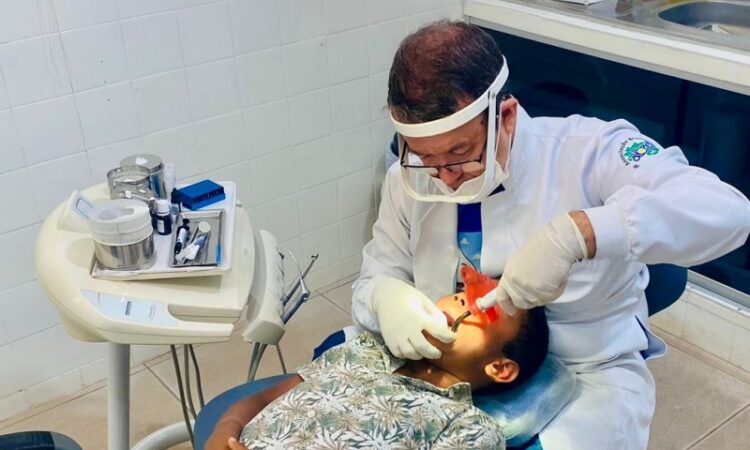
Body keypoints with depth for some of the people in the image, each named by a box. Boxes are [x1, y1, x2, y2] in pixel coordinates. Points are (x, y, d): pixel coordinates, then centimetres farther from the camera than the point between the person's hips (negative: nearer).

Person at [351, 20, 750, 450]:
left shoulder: (588, 149, -17)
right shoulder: (409, 178, -5)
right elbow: (374, 279, 3)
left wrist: (576, 233, -39)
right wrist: (386, 296, -21)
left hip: (588, 373, -3)